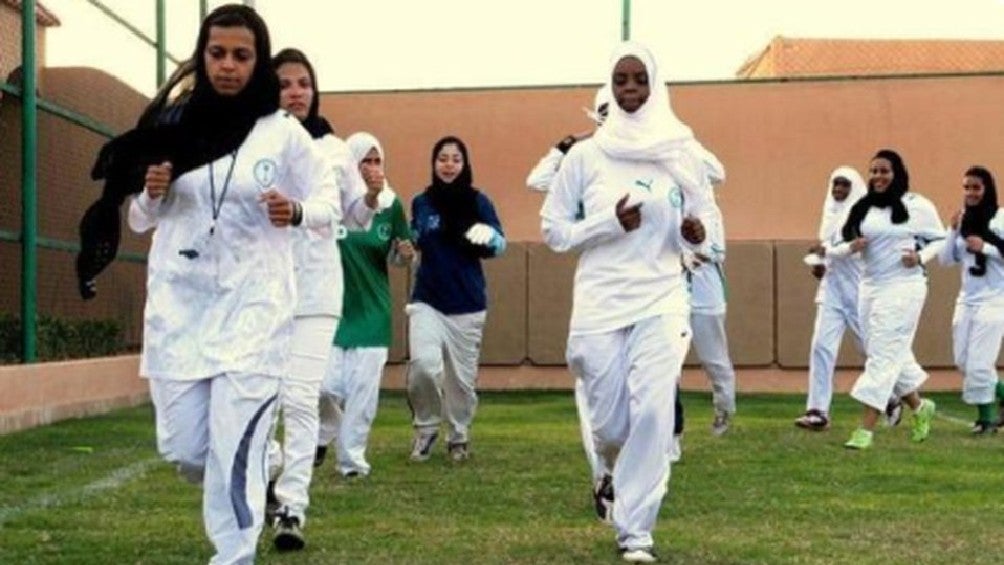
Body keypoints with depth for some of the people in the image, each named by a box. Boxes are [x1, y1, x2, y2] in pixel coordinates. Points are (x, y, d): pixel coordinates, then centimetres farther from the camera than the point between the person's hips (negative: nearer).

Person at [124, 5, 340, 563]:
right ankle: (245, 490, 40)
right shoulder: (175, 129, 2)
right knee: (184, 446, 7)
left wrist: (297, 212, -18)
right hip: (178, 305, 3)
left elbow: (329, 202, 3)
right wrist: (152, 195, -12)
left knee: (235, 446, -10)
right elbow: (140, 220, 11)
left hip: (253, 307, -3)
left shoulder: (283, 132, -5)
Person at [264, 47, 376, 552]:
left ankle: (292, 507, 1)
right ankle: (268, 468, 30)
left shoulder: (335, 149, 8)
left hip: (316, 288, 2)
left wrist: (372, 197, -3)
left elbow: (355, 218, 17)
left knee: (301, 400, -3)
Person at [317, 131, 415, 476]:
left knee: (363, 388, 2)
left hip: (372, 308, 2)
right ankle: (325, 432, 26)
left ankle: (352, 460, 15)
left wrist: (405, 254, -13)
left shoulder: (391, 205, 0)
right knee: (325, 383, -7)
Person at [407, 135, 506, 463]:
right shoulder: (421, 203, 5)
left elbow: (500, 245, -8)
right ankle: (425, 427, 3)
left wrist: (489, 236, -29)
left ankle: (459, 436, 27)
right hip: (427, 301, 1)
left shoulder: (478, 202, -3)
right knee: (423, 365, -19)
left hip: (467, 304, -1)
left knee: (462, 376, 6)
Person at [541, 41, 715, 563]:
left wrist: (691, 234, -6)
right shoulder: (584, 155, -2)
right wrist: (610, 223, -13)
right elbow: (552, 229, 1)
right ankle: (621, 476, 39)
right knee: (609, 423, 3)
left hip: (661, 300, 1)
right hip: (600, 303, 0)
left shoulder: (678, 153, 4)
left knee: (653, 413, -14)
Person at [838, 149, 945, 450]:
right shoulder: (863, 208, 7)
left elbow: (940, 240, 2)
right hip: (870, 286, 6)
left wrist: (920, 257, -15)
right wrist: (850, 248, -12)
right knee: (893, 355, 14)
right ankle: (920, 407, 36)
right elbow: (845, 242, 10)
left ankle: (866, 428, -9)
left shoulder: (917, 206, -5)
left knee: (884, 355, -8)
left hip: (903, 287, -6)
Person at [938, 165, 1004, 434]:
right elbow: (946, 259, 6)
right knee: (963, 361, 11)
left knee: (979, 362, -6)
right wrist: (953, 231, -5)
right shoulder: (963, 220, 7)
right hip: (967, 299, 6)